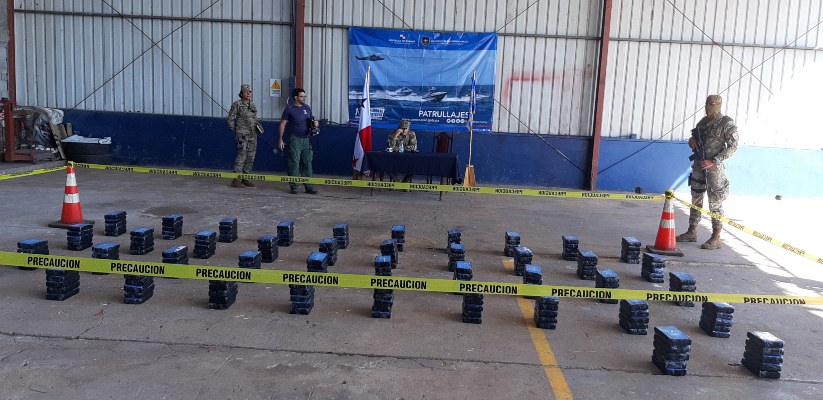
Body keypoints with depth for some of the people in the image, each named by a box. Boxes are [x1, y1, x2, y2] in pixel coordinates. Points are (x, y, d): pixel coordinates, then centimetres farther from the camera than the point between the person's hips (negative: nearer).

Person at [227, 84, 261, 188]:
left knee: (251, 157, 7)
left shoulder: (253, 105, 13)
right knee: (241, 155, -10)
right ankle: (236, 180, -4)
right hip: (242, 134, -6)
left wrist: (258, 126, 5)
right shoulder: (237, 104, -5)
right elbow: (230, 119, -3)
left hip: (253, 134, 7)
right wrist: (235, 131, -3)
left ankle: (245, 178, 18)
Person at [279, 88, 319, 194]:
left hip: (306, 139, 4)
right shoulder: (289, 109, -1)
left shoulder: (307, 108, 13)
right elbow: (283, 124, -1)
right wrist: (280, 139, -6)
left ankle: (309, 186, 9)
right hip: (294, 139, -4)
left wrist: (315, 123, -4)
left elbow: (312, 120, 21)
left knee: (307, 163, 4)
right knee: (294, 163, -3)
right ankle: (293, 187, 4)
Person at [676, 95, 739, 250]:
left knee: (715, 202, -3)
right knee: (695, 199, 12)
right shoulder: (704, 121, 11)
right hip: (698, 166, 7)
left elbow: (732, 147, -11)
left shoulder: (727, 124, -8)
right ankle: (692, 232, 22)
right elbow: (695, 136, 25)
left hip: (714, 168, -7)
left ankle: (715, 238, 2)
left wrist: (713, 161, -18)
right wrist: (692, 139, 0)